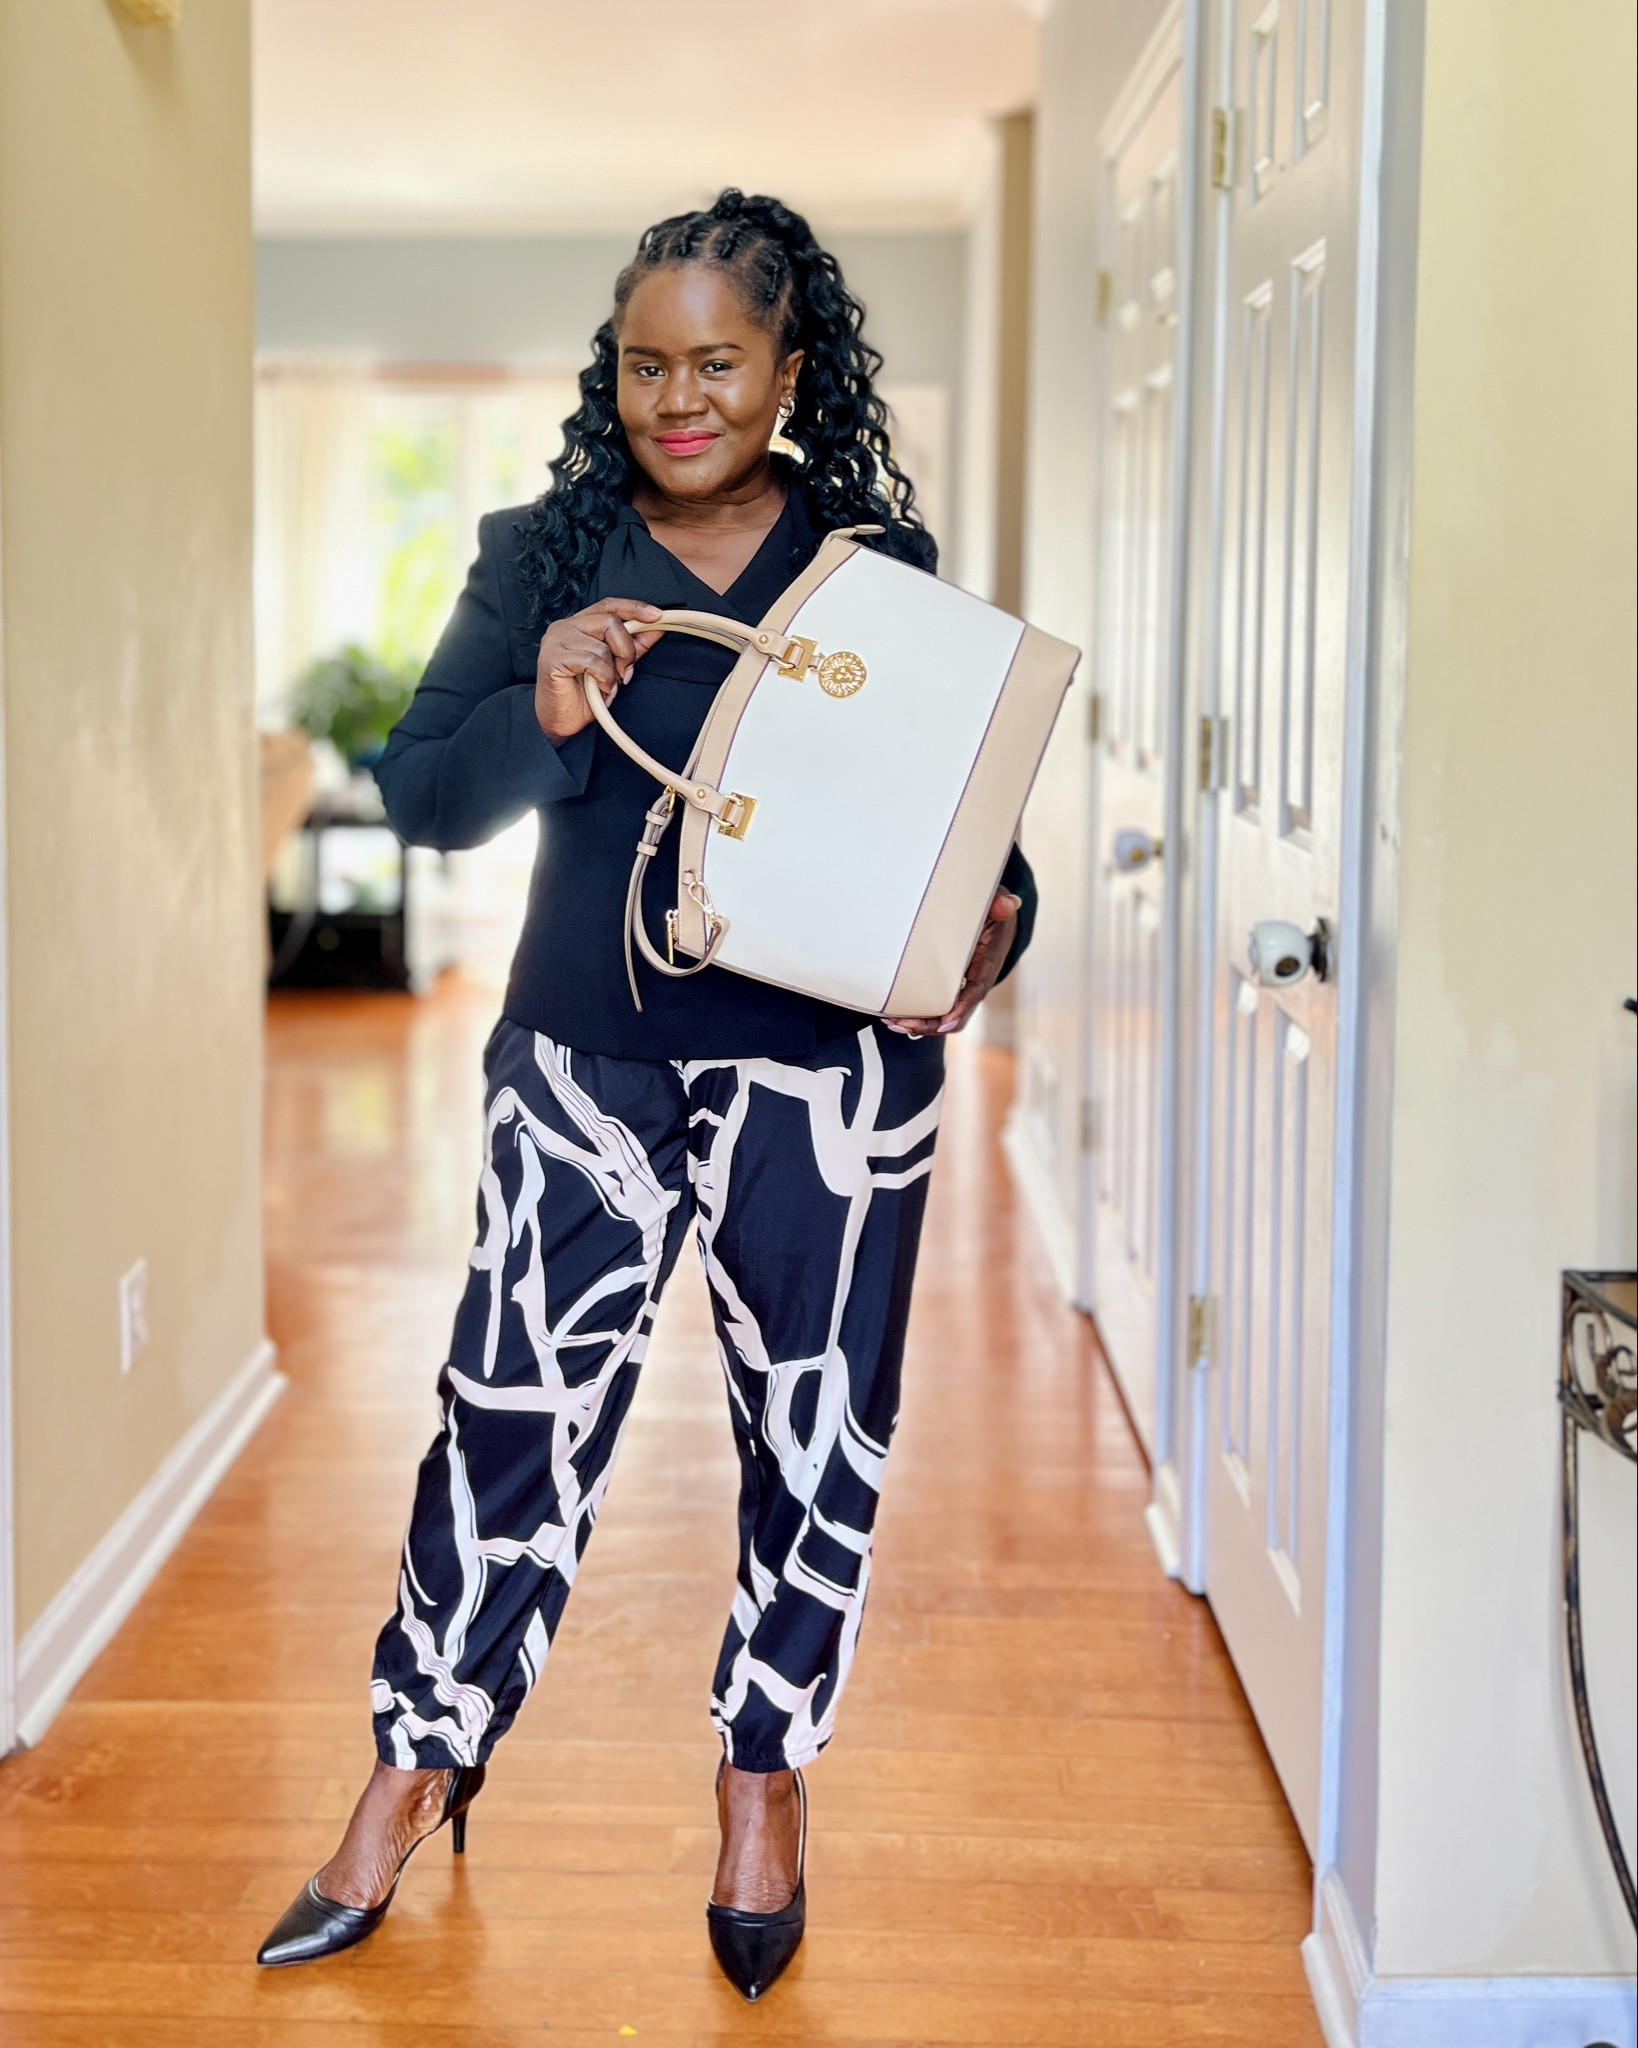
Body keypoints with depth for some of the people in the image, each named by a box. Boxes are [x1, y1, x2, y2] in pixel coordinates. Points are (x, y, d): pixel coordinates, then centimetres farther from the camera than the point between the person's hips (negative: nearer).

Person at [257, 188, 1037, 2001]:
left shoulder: (883, 561, 3)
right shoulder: (543, 552, 3)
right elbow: (421, 797, -2)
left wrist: (986, 927, -15)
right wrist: (540, 711, -22)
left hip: (827, 1058, 0)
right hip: (588, 1050, 0)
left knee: (816, 1425, 8)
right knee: (517, 1407, 2)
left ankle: (767, 1768, 28)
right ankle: (419, 1762, 20)